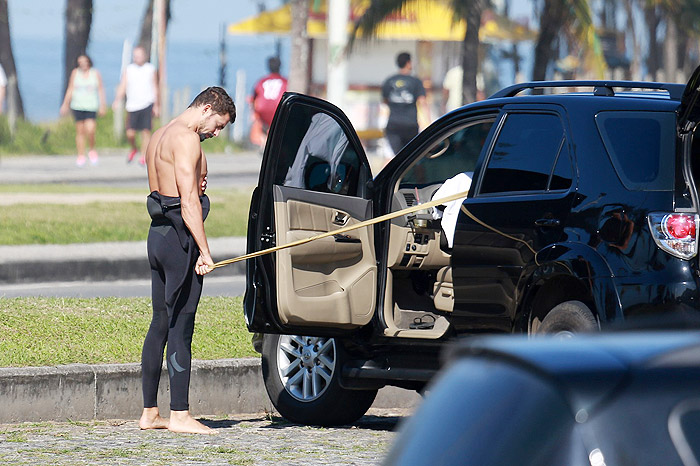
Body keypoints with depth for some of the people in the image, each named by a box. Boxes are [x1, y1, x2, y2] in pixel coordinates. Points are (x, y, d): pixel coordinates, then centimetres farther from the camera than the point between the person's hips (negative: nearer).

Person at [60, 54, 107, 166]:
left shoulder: (95, 74, 4)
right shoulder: (75, 73, 6)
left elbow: (101, 90, 8)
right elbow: (70, 90, 10)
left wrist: (102, 106, 2)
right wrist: (65, 104, 7)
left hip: (91, 107, -1)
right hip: (77, 106, 1)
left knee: (90, 130, -16)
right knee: (80, 131, 1)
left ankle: (92, 150, 9)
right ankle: (81, 156, 8)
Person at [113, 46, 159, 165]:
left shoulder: (151, 69, 6)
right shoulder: (128, 70, 6)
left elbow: (155, 88, 13)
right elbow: (122, 87, 0)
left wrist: (156, 105, 12)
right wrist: (117, 101, -15)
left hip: (147, 105, -1)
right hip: (132, 106, 1)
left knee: (146, 131, -8)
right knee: (130, 133, -3)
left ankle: (144, 156, -2)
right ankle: (134, 149, 25)